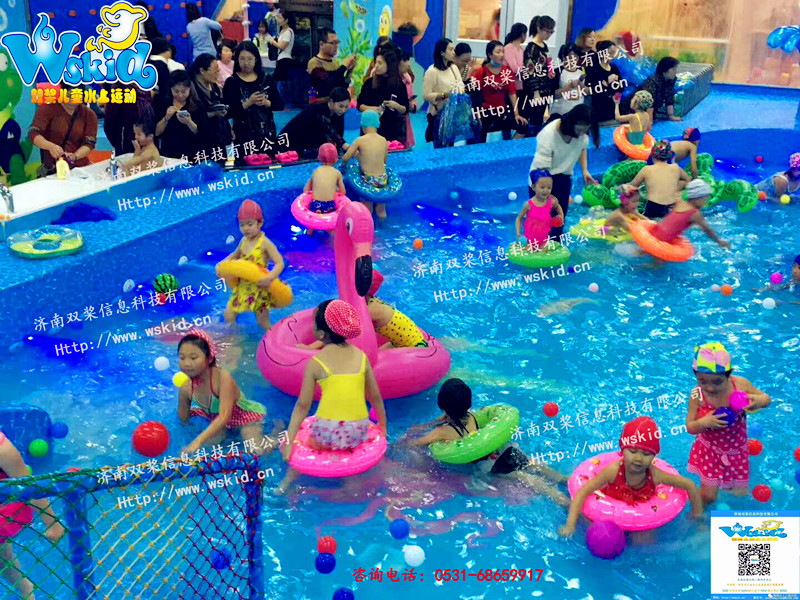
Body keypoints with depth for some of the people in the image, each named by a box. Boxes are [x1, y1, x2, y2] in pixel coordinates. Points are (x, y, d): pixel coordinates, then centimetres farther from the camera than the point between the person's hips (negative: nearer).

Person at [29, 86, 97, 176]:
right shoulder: (48, 108, 1)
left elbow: (89, 143, 0)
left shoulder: (89, 114, 8)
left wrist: (75, 156, -21)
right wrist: (50, 146, -31)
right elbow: (33, 134, -10)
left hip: (80, 168, 2)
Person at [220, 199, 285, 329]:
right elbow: (235, 255, 24)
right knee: (228, 315, 6)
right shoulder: (244, 241, 3)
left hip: (260, 289, -6)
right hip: (242, 287, 6)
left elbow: (279, 263, -22)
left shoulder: (265, 243, -17)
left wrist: (269, 277, -39)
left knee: (263, 323, 4)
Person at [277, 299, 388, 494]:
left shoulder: (315, 362, -2)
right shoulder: (361, 356, 5)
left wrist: (289, 441, 3)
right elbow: (375, 397, 11)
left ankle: (289, 478, 9)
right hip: (358, 434, 2)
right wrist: (383, 425, 26)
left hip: (326, 435, -2)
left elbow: (303, 405, -1)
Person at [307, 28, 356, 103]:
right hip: (323, 103, -7)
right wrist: (344, 66, -14)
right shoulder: (314, 63, -7)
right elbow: (328, 84, -21)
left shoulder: (335, 61, 13)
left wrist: (349, 70, 0)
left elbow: (343, 86, 13)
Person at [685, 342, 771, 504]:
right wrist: (704, 422, -35)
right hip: (709, 450, -2)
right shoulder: (697, 395, -22)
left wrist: (758, 401, -27)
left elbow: (766, 398, -3)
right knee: (707, 496, 0)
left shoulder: (741, 384, -21)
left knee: (740, 493, 14)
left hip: (737, 449, 2)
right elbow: (690, 427, -13)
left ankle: (727, 484, 48)